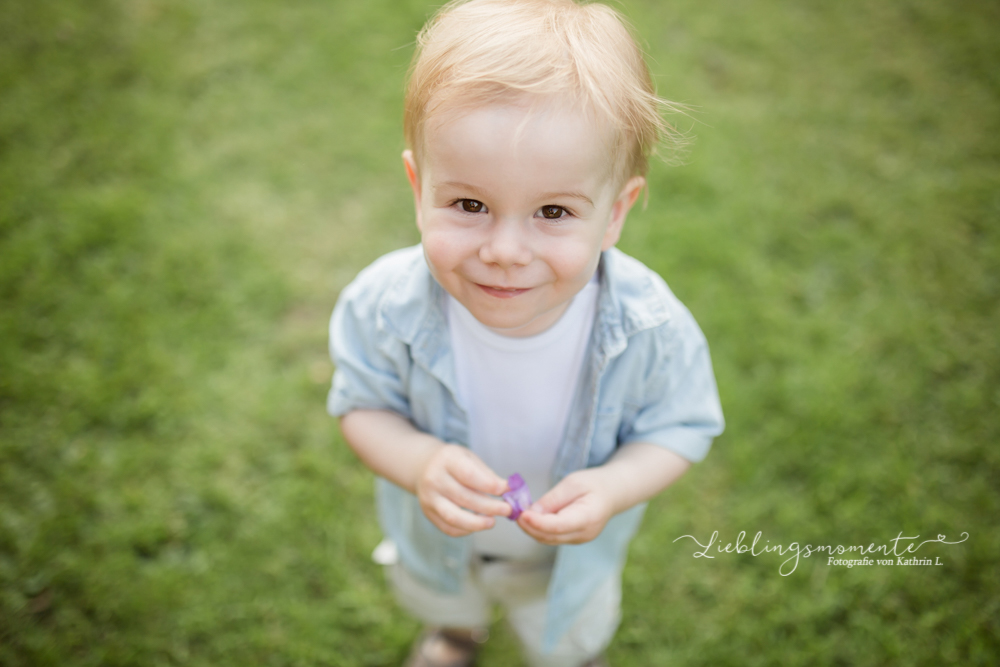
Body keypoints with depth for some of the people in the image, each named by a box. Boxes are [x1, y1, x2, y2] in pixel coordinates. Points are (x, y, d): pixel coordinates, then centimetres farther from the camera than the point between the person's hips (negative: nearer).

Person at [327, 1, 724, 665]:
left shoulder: (650, 326, -38)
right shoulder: (386, 306, -37)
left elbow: (680, 427, -20)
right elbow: (364, 405, -19)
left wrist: (614, 487, -40)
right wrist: (418, 462, -41)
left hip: (572, 550, 0)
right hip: (435, 536, 1)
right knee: (434, 595, 38)